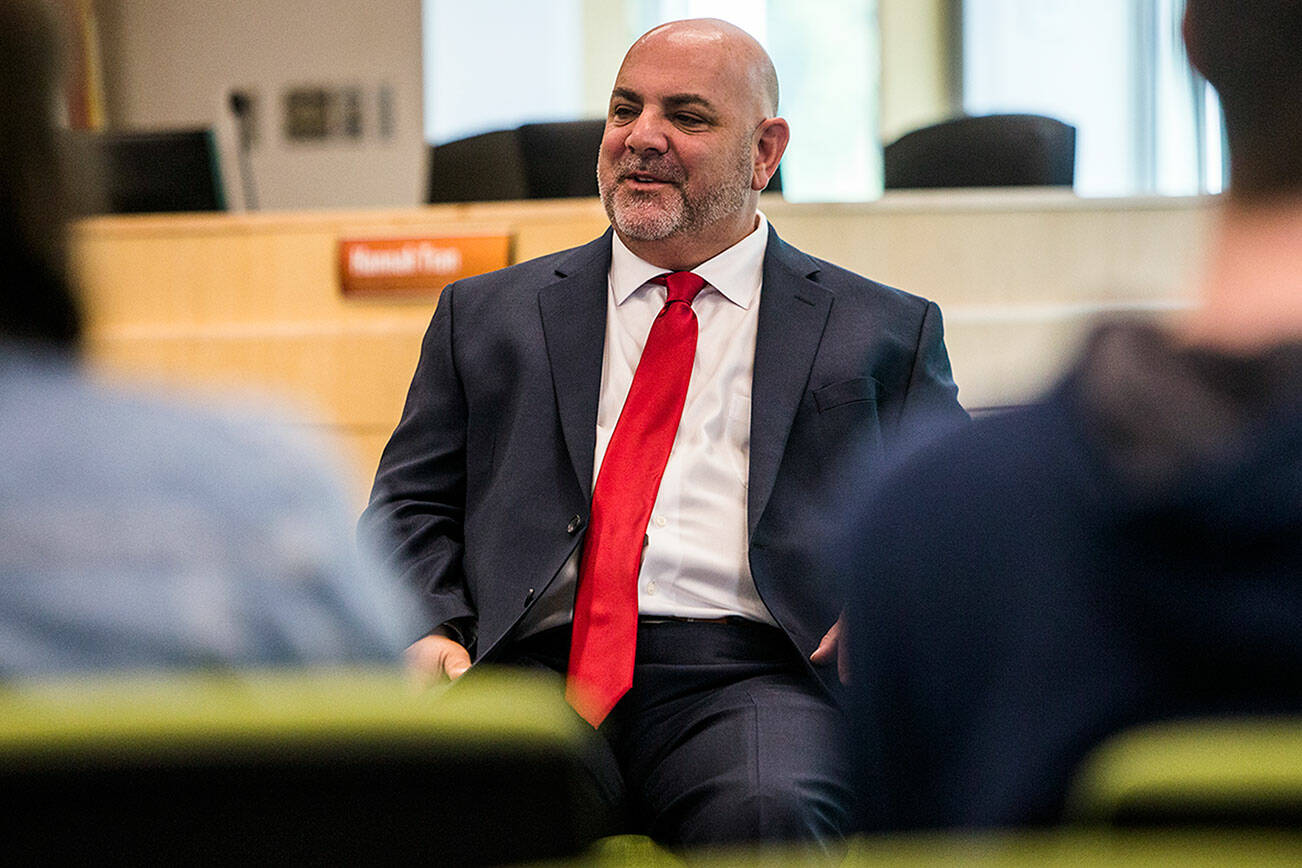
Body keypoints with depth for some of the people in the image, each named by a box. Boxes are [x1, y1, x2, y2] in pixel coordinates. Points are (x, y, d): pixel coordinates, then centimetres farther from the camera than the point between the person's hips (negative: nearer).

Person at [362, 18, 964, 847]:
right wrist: (427, 630, -1)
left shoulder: (884, 334, 18)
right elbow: (411, 506, 20)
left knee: (770, 816, -37)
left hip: (746, 678, -1)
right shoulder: (485, 315, 23)